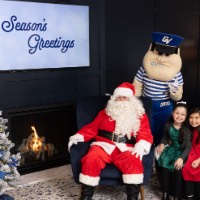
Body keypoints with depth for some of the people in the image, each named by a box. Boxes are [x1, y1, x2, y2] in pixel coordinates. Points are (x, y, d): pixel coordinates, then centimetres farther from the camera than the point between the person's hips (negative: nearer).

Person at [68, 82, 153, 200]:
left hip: (126, 149, -1)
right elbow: (92, 128, 18)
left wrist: (141, 145, -18)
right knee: (91, 160, -29)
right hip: (104, 145, 2)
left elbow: (145, 133, 4)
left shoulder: (140, 115, 17)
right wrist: (77, 137, 1)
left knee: (133, 162, -34)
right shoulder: (105, 113, 22)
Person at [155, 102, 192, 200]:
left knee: (177, 168, -26)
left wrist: (181, 158, -32)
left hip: (181, 151, -3)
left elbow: (188, 146, -19)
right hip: (171, 148, 4)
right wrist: (162, 144, -7)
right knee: (164, 164, -21)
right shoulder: (168, 125, -3)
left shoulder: (187, 130, -14)